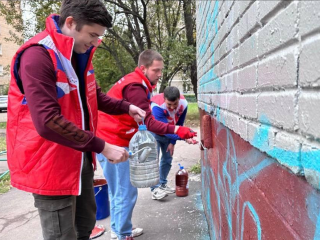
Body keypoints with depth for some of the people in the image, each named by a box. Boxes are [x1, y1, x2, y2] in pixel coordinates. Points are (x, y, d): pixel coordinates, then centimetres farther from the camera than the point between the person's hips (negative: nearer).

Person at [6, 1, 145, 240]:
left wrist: (126, 107, 4)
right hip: (51, 164, -9)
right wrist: (102, 147, -25)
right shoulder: (38, 55, -22)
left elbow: (94, 96, 20)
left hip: (80, 158, 9)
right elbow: (48, 123, -29)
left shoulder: (80, 54, 6)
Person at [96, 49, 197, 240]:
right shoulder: (135, 87, -19)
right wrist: (176, 130, -31)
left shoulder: (133, 82, 14)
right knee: (126, 193, -2)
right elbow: (147, 122, -25)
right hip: (114, 144, -10)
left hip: (110, 141, 10)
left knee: (119, 191, 18)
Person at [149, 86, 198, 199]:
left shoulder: (183, 104, -26)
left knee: (167, 158, 9)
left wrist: (172, 142, -9)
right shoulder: (157, 106, -41)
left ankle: (162, 184, 24)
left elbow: (179, 124, -12)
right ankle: (155, 189, -6)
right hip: (154, 131, -5)